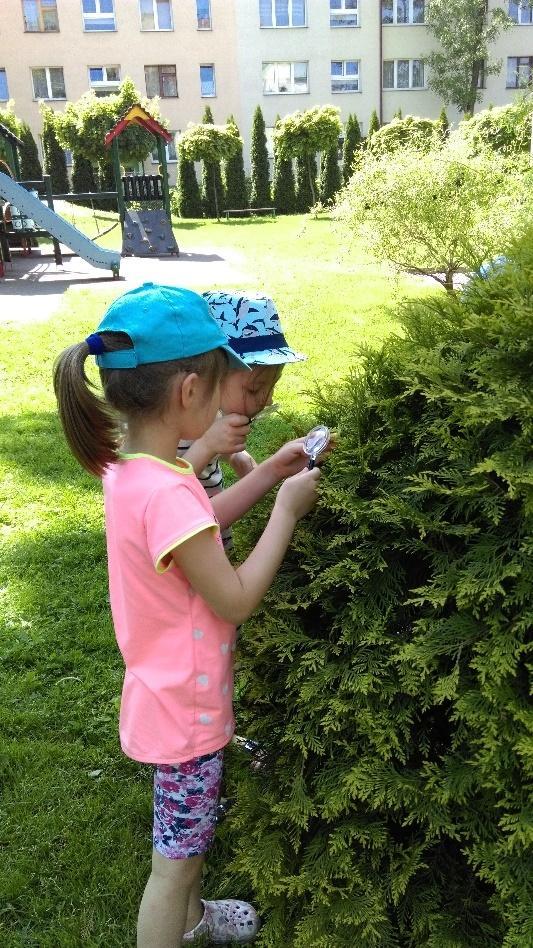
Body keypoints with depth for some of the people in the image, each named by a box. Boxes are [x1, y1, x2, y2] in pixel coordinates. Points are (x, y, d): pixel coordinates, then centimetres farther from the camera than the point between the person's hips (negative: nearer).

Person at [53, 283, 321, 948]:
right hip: (186, 708, -10)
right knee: (175, 859, 15)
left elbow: (201, 524, 10)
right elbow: (236, 600, -26)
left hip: (172, 693, 10)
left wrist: (269, 473, 3)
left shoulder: (129, 466, -5)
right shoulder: (165, 494, -34)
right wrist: (287, 508, -17)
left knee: (189, 835, 33)